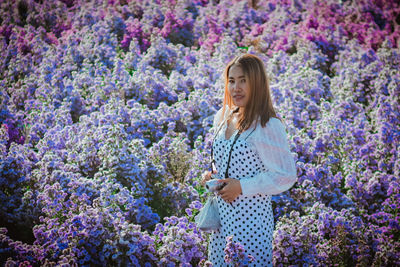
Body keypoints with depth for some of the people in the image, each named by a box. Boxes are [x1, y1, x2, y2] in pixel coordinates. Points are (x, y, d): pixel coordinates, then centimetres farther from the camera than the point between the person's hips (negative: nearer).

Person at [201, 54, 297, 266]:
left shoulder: (268, 126, -15)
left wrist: (242, 187, -17)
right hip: (222, 216, 7)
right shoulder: (222, 118, 8)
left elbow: (286, 176, -16)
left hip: (252, 218, -7)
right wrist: (210, 175, 3)